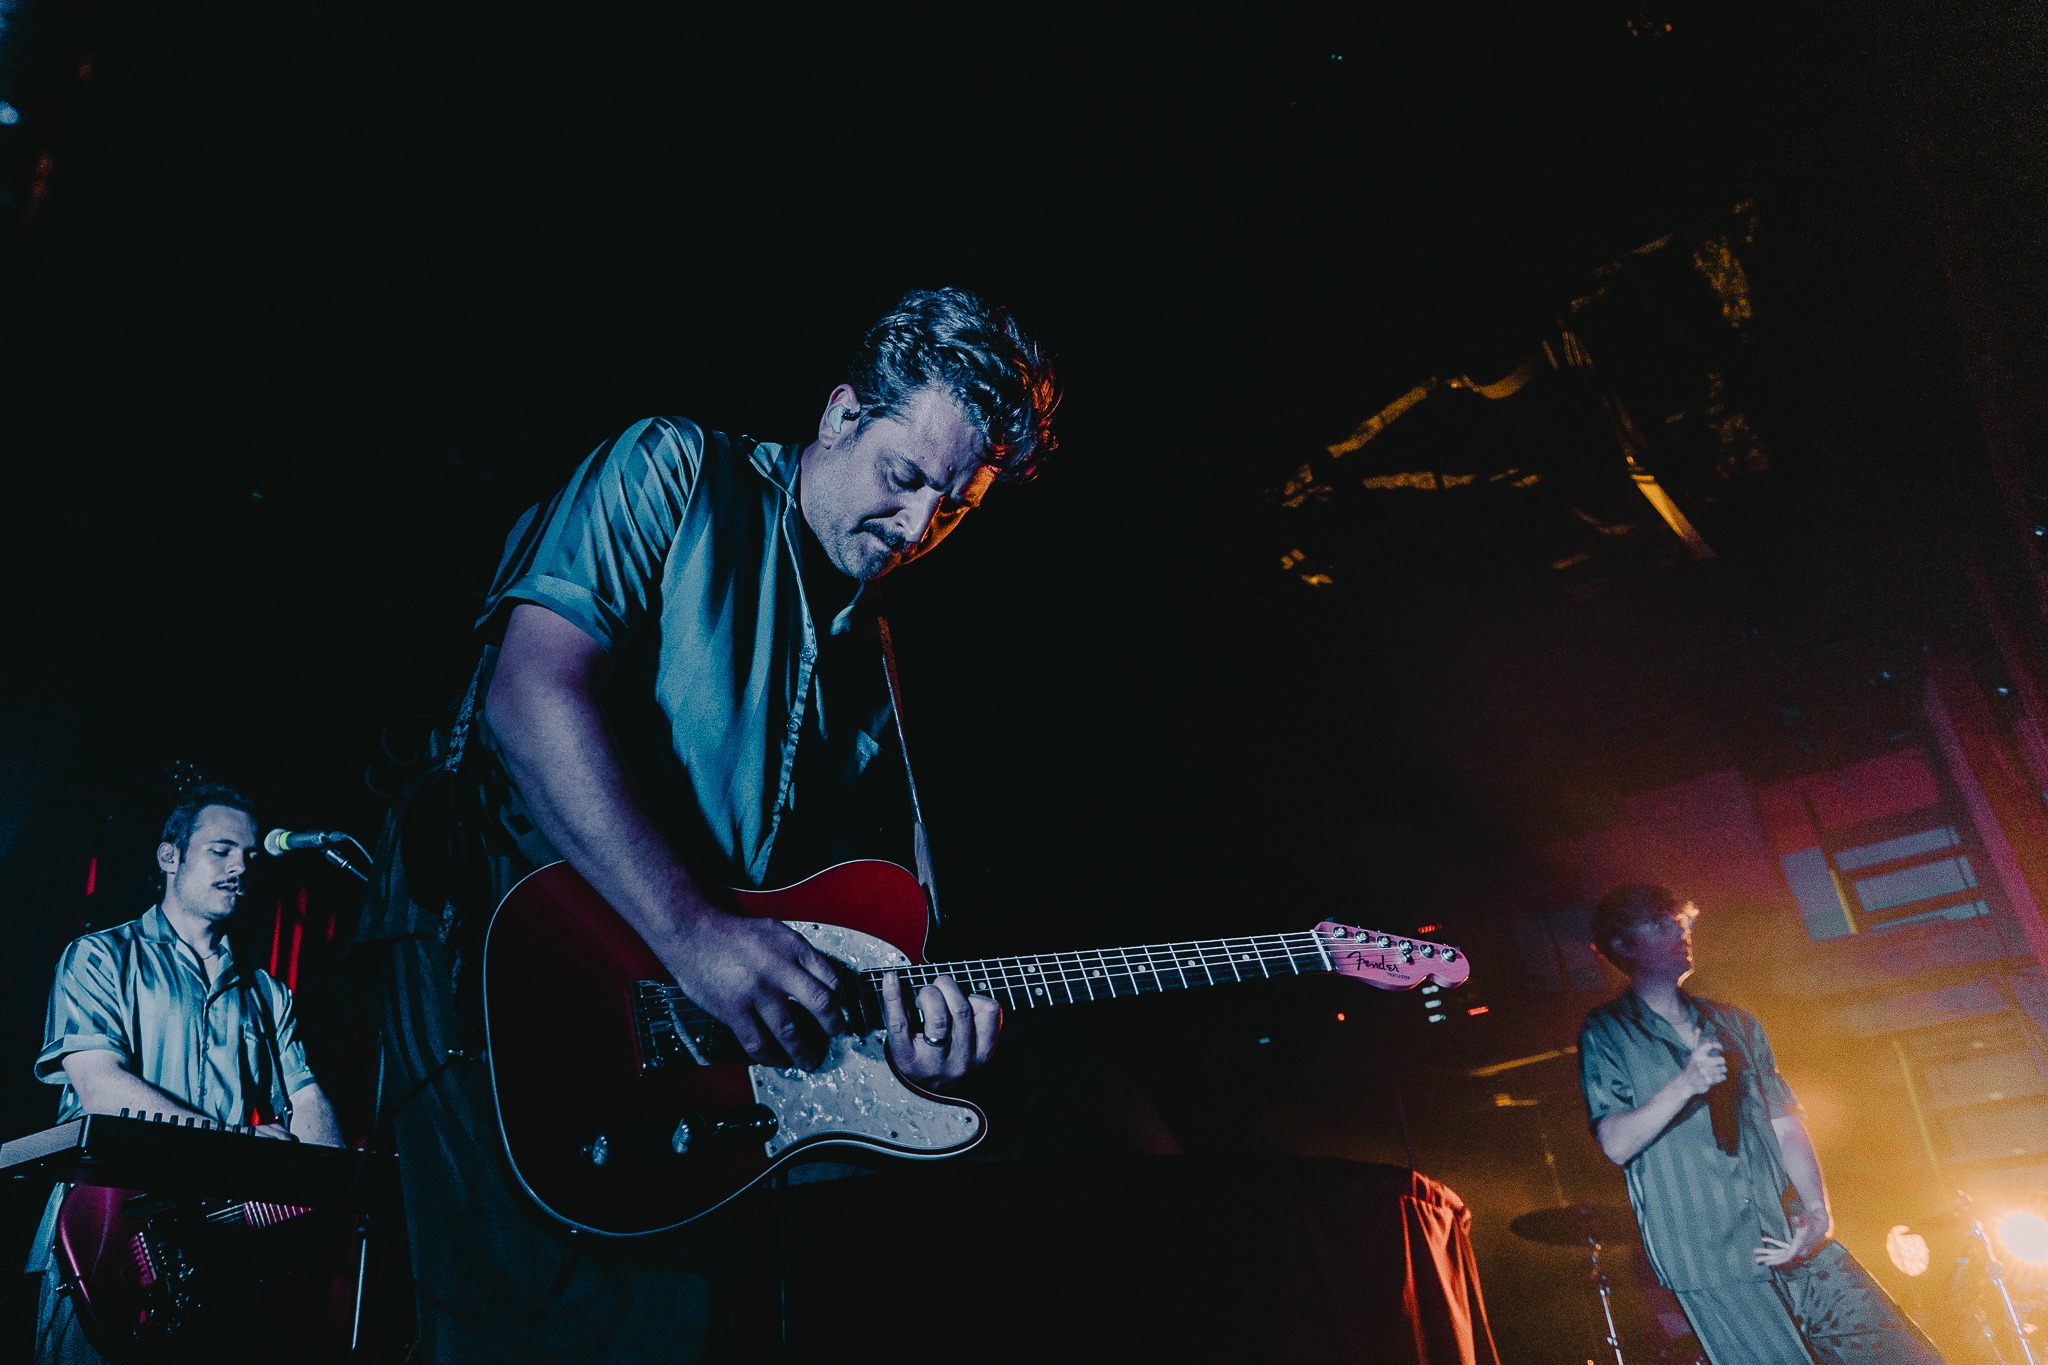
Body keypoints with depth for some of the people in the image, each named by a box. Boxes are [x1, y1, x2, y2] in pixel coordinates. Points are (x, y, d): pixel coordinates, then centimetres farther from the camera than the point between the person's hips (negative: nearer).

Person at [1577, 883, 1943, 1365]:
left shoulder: (1734, 1023, 18)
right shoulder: (1607, 1033, 1)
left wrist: (1817, 1208, -4)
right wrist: (1684, 1085, -22)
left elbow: (1785, 1123, 12)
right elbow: (1616, 1143, -9)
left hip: (1797, 1242, 5)